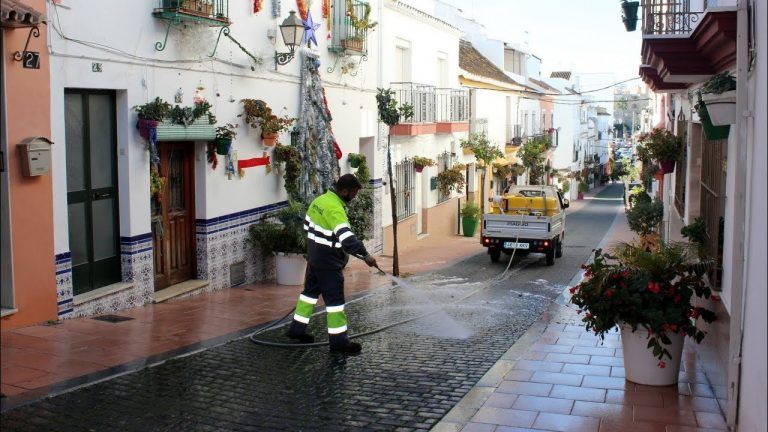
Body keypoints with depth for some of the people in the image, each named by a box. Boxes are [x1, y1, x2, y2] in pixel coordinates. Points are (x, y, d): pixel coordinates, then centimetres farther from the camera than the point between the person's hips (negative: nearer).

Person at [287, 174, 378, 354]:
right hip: (328, 262, -10)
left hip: (314, 256, 10)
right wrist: (365, 255, -32)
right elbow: (347, 237, -33)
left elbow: (307, 225, 17)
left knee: (310, 291, 20)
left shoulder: (319, 200, 5)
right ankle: (338, 340, 0)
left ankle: (297, 329, 31)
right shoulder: (335, 209, -24)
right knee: (335, 299, -4)